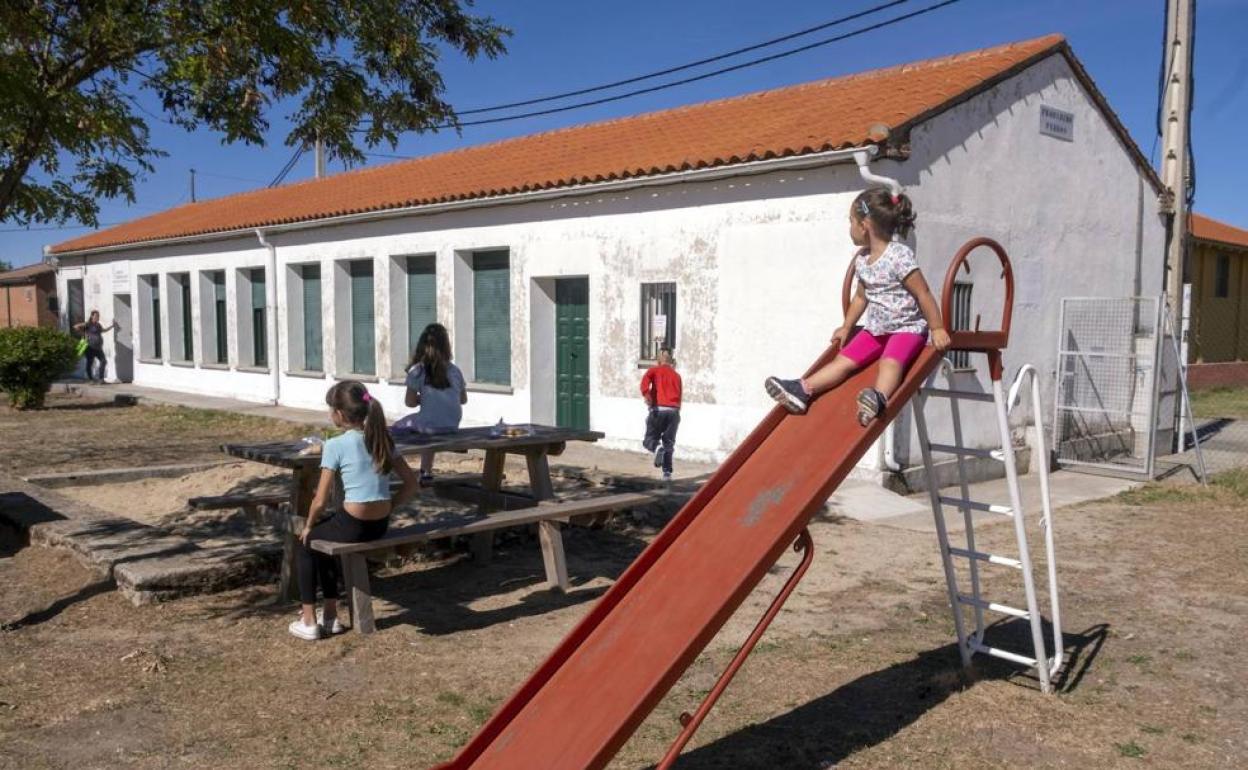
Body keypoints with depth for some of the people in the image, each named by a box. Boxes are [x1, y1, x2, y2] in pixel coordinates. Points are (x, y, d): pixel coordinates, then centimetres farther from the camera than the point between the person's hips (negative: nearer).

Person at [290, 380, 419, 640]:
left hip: (353, 526, -6)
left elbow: (321, 501, -10)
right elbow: (411, 485, 7)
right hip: (381, 525, 6)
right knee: (324, 541, 32)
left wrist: (308, 526, 7)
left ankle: (308, 621, 25)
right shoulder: (383, 439, 7)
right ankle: (330, 616, 35)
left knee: (305, 544, 24)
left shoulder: (335, 445, -11)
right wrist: (386, 508, 12)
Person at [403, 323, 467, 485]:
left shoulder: (417, 371, -7)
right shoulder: (455, 371, 4)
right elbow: (463, 399, 15)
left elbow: (410, 402, -5)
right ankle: (426, 472, 38)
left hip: (430, 426, -4)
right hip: (452, 427, 4)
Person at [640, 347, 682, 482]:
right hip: (674, 410, 3)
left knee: (650, 439, 9)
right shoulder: (676, 375, 19)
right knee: (669, 443, 9)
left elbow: (645, 380, -13)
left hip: (658, 409, -3)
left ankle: (657, 447, -25)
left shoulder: (654, 370, 8)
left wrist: (646, 395, -26)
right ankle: (667, 472, -2)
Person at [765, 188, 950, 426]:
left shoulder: (900, 256, -17)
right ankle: (803, 390, -19)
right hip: (876, 327, 7)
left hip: (907, 328, -7)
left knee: (890, 361, -33)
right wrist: (846, 327, 25)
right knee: (844, 359, -7)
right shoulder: (861, 259, 7)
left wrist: (937, 328, -13)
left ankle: (878, 398, -58)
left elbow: (923, 294, -14)